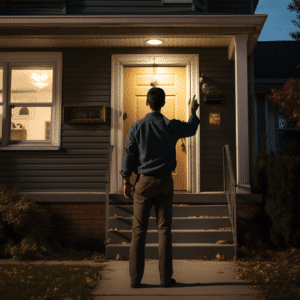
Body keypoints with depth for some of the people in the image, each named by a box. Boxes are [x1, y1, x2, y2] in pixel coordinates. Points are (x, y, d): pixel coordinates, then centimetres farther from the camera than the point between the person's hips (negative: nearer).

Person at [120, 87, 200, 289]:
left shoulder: (136, 128, -5)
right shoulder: (171, 126, -4)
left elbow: (128, 157, -2)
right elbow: (191, 129, 17)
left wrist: (127, 182, 7)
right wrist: (193, 112, 36)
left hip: (144, 182, 0)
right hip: (164, 182, 0)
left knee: (139, 231, 4)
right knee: (164, 230, 5)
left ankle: (135, 278, 6)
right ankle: (166, 277, 7)